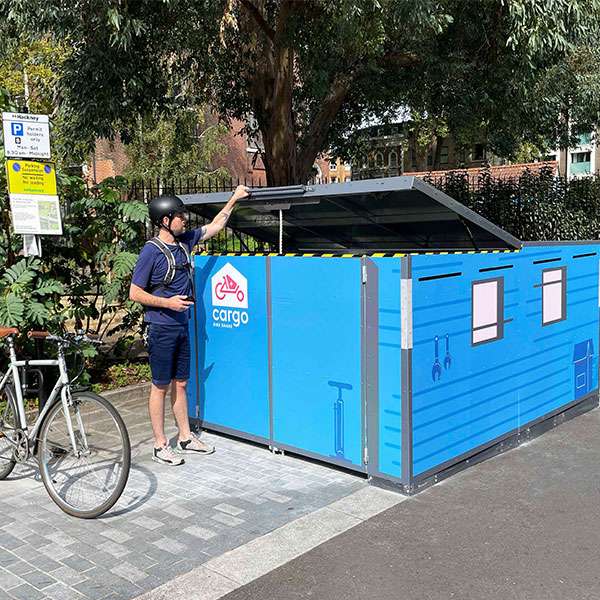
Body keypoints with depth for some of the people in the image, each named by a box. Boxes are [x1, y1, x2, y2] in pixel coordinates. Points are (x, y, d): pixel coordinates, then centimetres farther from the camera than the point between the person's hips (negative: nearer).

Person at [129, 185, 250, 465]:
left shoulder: (184, 241, 6)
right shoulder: (151, 250, -14)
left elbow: (214, 226, 20)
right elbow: (135, 293, -12)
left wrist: (233, 199, 18)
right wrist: (167, 302, -20)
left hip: (181, 325, 7)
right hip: (161, 328, -7)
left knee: (180, 383, 15)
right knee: (161, 386, 2)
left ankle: (186, 437, 26)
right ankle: (160, 445, 13)